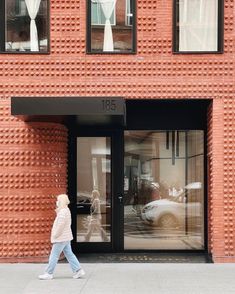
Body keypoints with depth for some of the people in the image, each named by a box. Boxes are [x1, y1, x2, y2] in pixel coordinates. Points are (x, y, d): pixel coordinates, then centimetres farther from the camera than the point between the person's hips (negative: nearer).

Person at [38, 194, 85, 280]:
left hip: (61, 238, -10)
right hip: (66, 238, 10)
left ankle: (49, 274, 5)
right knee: (69, 254, 11)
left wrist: (55, 236, -15)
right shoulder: (66, 210, 12)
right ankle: (78, 270, 8)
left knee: (54, 255, -2)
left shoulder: (62, 212, -20)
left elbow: (60, 225, -22)